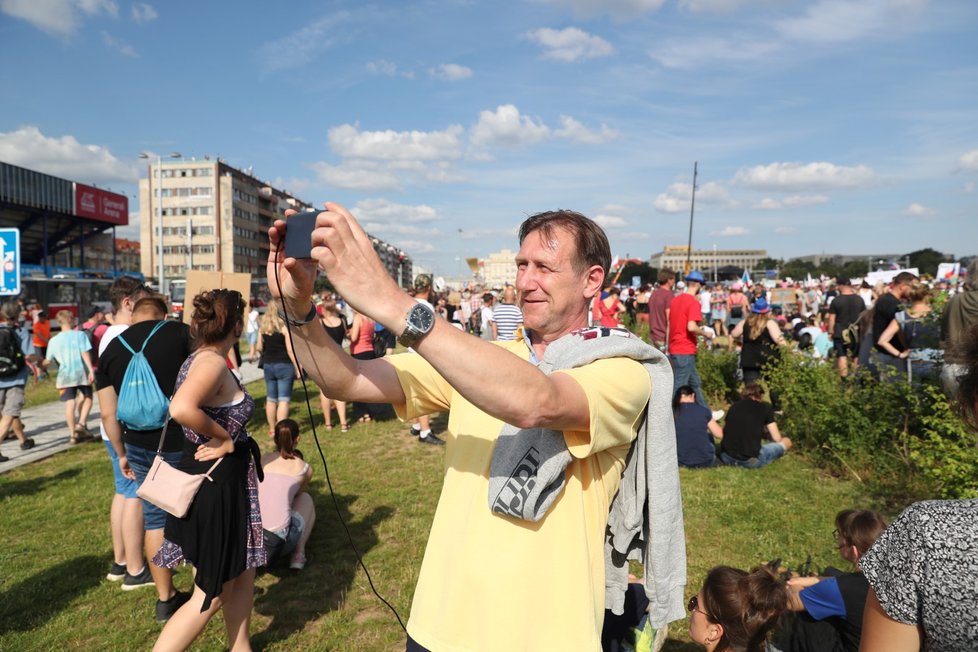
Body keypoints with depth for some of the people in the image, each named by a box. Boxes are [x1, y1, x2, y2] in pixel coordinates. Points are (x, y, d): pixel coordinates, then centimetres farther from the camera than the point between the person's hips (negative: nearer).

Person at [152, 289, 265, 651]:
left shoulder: (200, 359, 7)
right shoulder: (212, 362, -22)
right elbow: (182, 409, -39)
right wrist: (224, 438, -24)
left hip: (222, 481, 10)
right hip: (216, 484, -10)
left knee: (243, 573, 23)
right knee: (212, 593, 6)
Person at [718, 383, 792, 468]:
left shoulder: (734, 406, 12)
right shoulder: (765, 407, 4)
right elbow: (777, 439, 5)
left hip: (726, 458, 0)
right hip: (750, 461, 0)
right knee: (787, 442, 22)